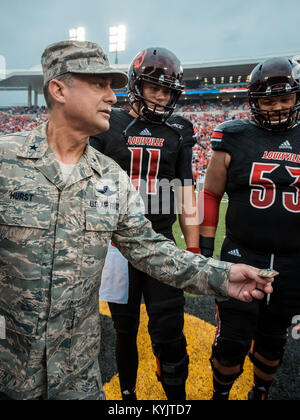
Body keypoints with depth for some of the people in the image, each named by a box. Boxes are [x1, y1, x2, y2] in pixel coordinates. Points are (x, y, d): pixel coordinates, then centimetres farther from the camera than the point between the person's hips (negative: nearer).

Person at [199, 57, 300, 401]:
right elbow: (211, 195, 1)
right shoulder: (235, 140, -3)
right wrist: (204, 248, -1)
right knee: (233, 341, 5)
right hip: (241, 256, -2)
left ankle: (261, 392, 45)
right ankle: (220, 393, 34)